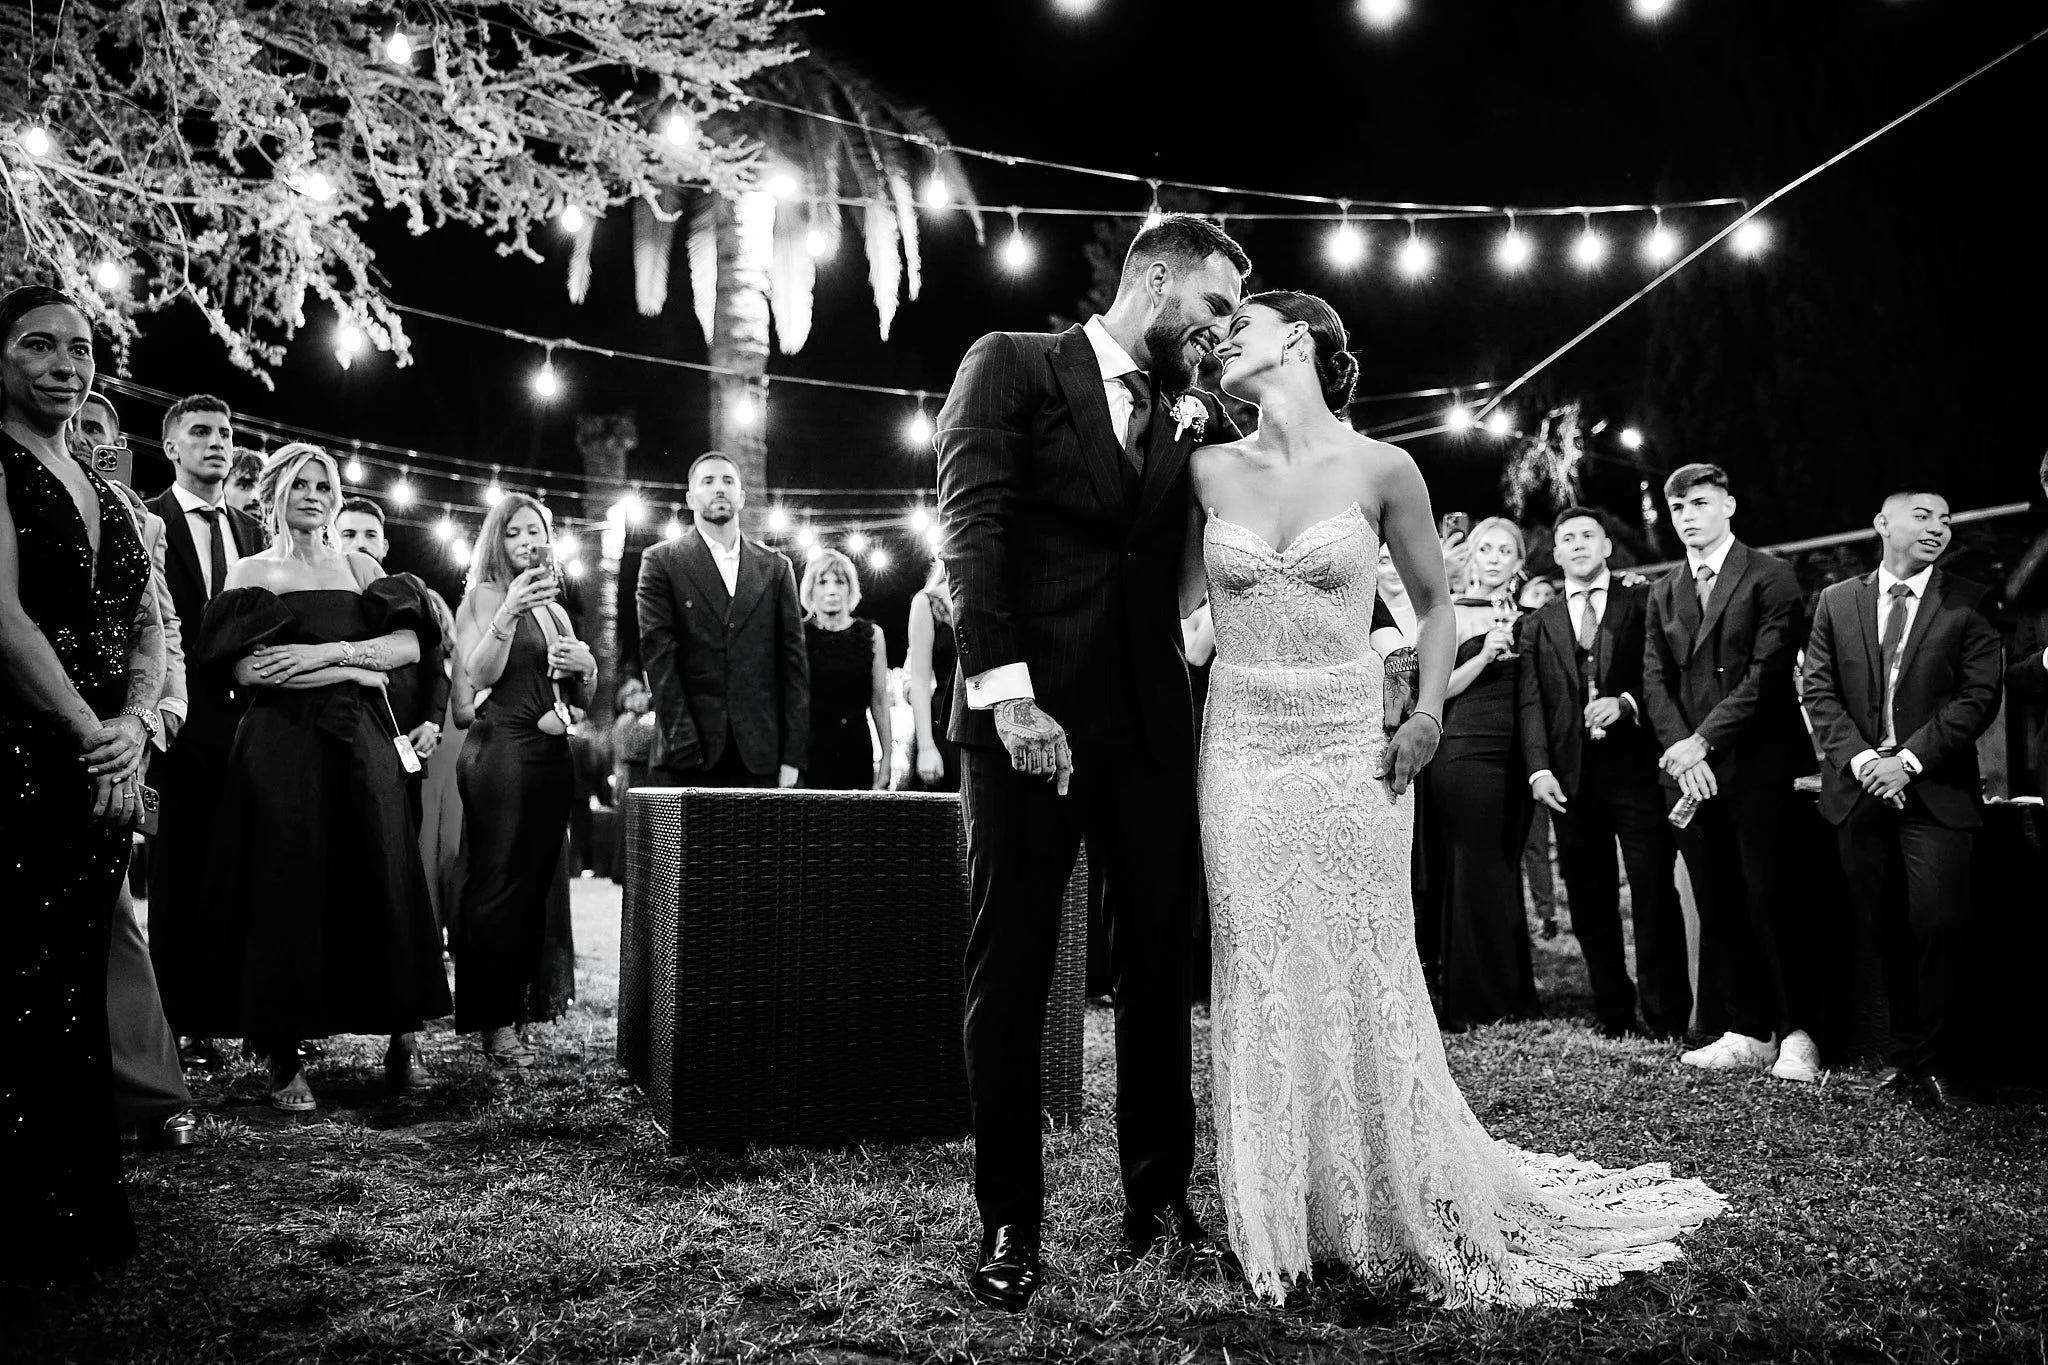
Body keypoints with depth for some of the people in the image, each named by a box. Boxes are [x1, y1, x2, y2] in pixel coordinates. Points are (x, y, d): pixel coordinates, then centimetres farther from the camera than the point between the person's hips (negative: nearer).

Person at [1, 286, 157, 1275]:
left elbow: (147, 628, 14)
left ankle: (84, 1213, 18)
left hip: (107, 765, 7)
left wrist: (133, 724, -3)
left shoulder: (101, 489, 18)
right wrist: (88, 734, -14)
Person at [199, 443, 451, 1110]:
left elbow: (409, 644, 3)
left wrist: (329, 652, -10)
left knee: (382, 881, -1)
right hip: (281, 748, -2)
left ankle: (402, 1041, 6)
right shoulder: (252, 573, 6)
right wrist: (358, 669, -8)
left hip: (361, 748, 3)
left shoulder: (360, 568, 15)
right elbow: (246, 670, -8)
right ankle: (285, 1058, 5)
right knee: (288, 888, -3)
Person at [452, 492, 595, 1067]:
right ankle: (494, 1022, -5)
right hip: (501, 752, -7)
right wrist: (507, 614, -24)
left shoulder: (555, 610, 20)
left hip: (551, 754, 7)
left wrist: (587, 665, 3)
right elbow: (480, 674, -13)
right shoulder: (484, 597, 0)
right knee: (498, 884, -7)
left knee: (536, 884, 7)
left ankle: (525, 1000, 16)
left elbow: (581, 696, 25)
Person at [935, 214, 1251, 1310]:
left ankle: (1159, 1199, 22)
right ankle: (1008, 1224, 12)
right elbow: (973, 522, -8)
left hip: (1152, 726, 5)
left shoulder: (1188, 418, 18)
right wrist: (1007, 689, -17)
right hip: (1029, 720, -5)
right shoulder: (1013, 364, 3)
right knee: (1009, 977, 1)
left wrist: (1211, 423, 4)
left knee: (1157, 970, 9)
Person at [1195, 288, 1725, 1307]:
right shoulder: (1210, 472, 4)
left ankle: (1410, 1213, 21)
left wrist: (1427, 715, 0)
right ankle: (1282, 1222, 19)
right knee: (1262, 983, 4)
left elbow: (1436, 602, 10)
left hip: (1349, 750, -2)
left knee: (1363, 981, 2)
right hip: (1242, 750, 2)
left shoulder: (1380, 470, -2)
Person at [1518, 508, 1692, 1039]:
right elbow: (1531, 703, 6)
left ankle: (1666, 1016, 4)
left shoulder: (1643, 601, 8)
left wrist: (1625, 702, -17)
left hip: (1637, 767, -3)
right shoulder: (1537, 624, 14)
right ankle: (1612, 1012, 15)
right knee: (1590, 904, 6)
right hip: (1571, 777, 3)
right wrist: (1539, 768, -6)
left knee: (1655, 896, -4)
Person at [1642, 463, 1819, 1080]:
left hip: (1757, 767, -5)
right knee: (1718, 908, 5)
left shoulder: (1770, 577, 1)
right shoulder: (1662, 594, 17)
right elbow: (1655, 682, 10)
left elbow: (1768, 672, -9)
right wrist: (1680, 752, -6)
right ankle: (1746, 1034, 12)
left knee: (1770, 901, -4)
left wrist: (1703, 741, -14)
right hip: (1689, 769, 5)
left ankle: (1796, 1033, 7)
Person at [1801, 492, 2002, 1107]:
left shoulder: (1969, 604, 3)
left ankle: (1934, 1062, 4)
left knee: (1937, 926, -10)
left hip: (1936, 789, -2)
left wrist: (1908, 759, -13)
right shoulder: (1836, 601, 10)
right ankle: (1905, 1057, 18)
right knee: (1884, 933, 7)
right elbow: (1818, 691, 6)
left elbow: (1979, 696, -4)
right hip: (1859, 788, 2)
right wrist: (1858, 758, -8)